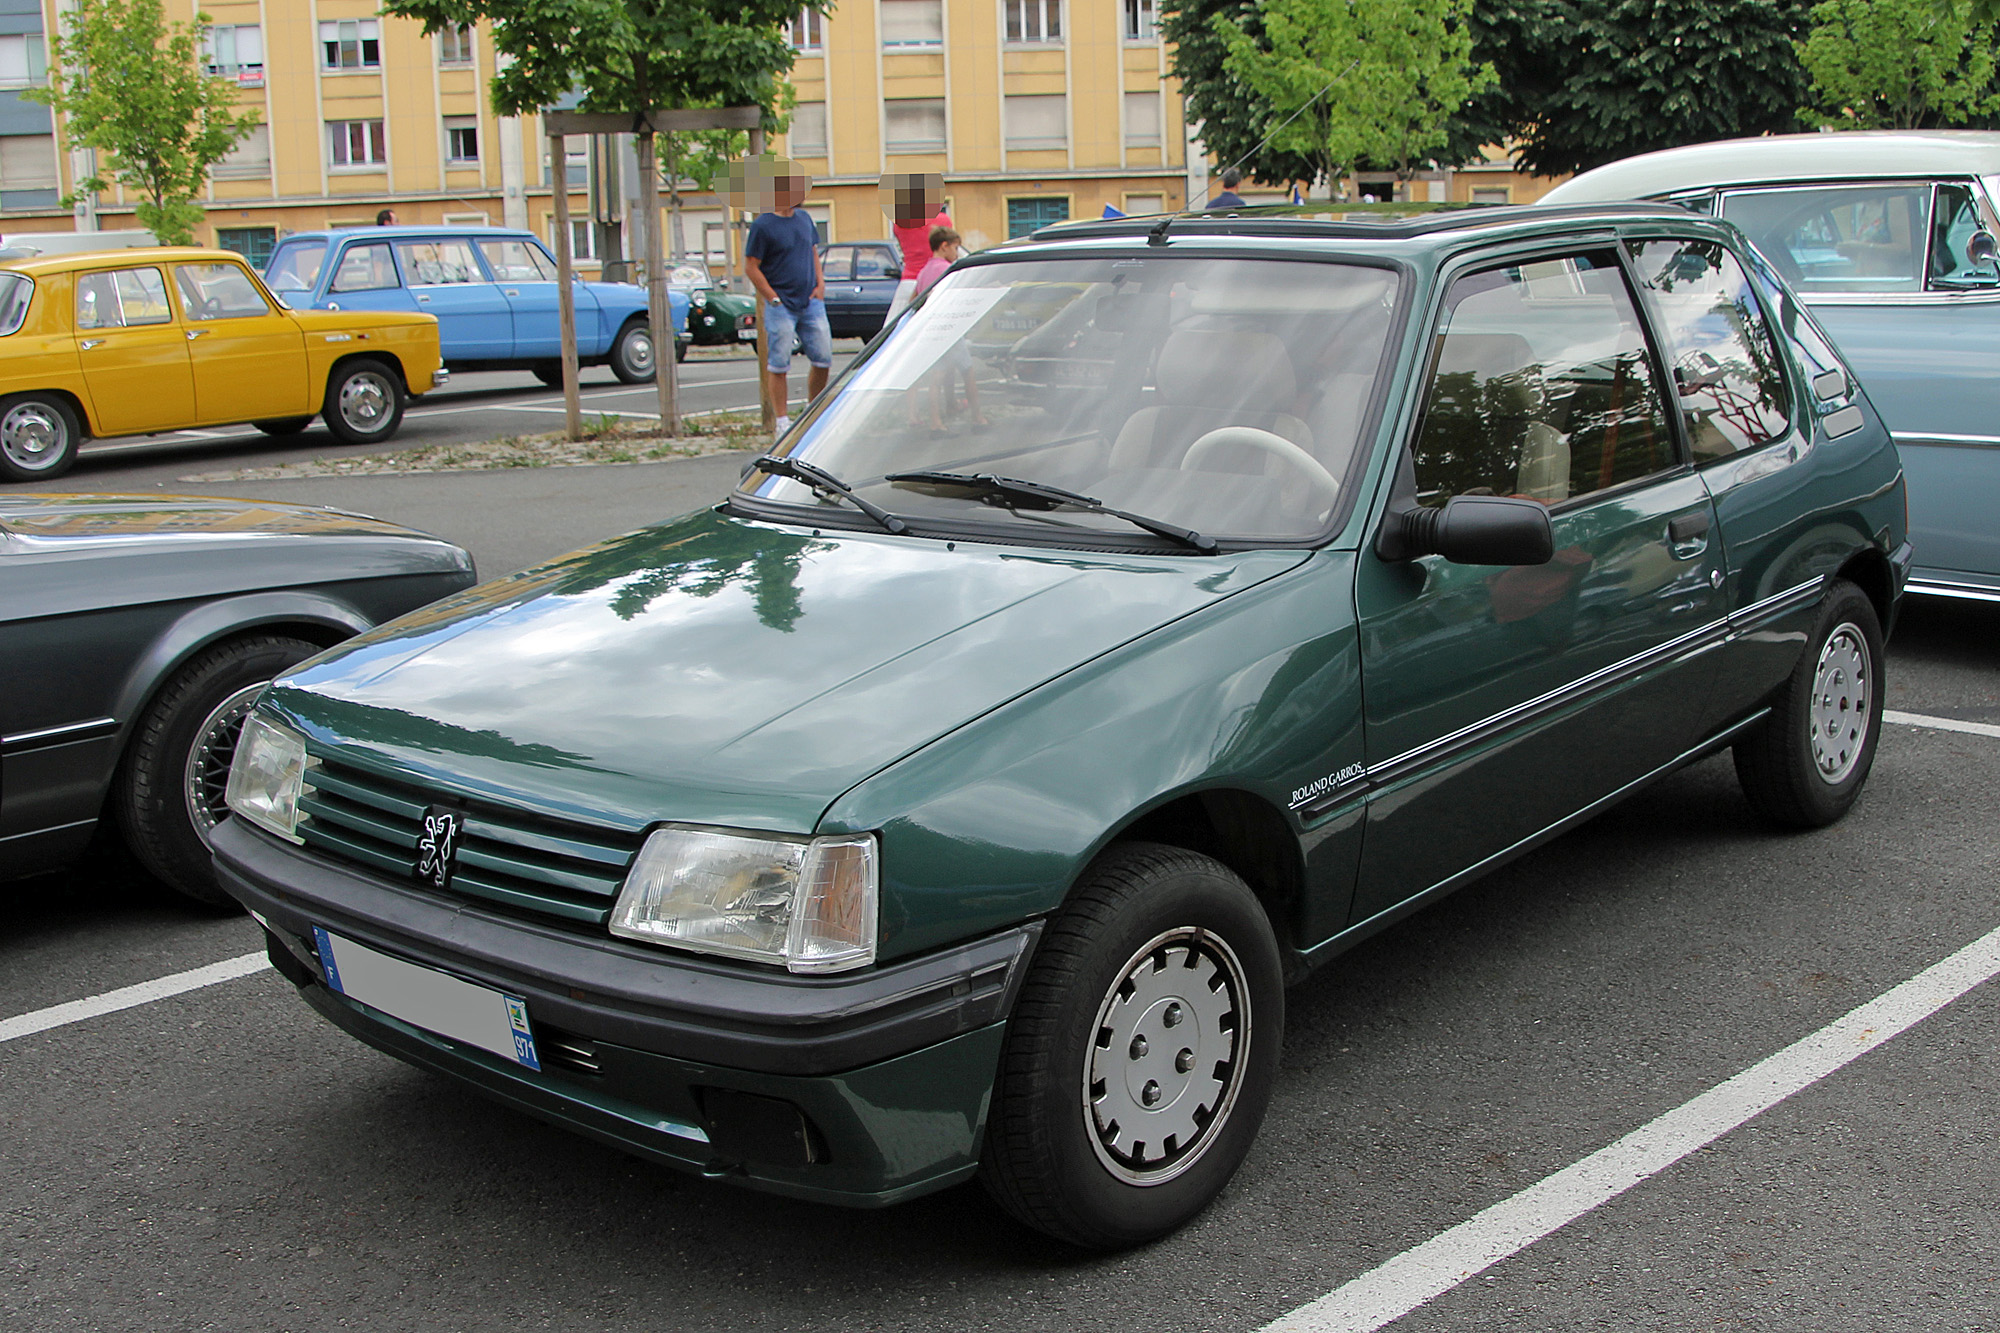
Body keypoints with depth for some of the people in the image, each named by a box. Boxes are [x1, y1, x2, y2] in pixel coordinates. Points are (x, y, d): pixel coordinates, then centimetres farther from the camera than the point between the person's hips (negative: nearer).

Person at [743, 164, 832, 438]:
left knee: (823, 359, 4)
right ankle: (782, 421, 4)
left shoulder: (804, 218, 11)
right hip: (782, 307, -6)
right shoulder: (763, 225, -8)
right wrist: (774, 299, -11)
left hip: (811, 303, 6)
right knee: (779, 365, -4)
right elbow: (751, 267, -8)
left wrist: (820, 283, 8)